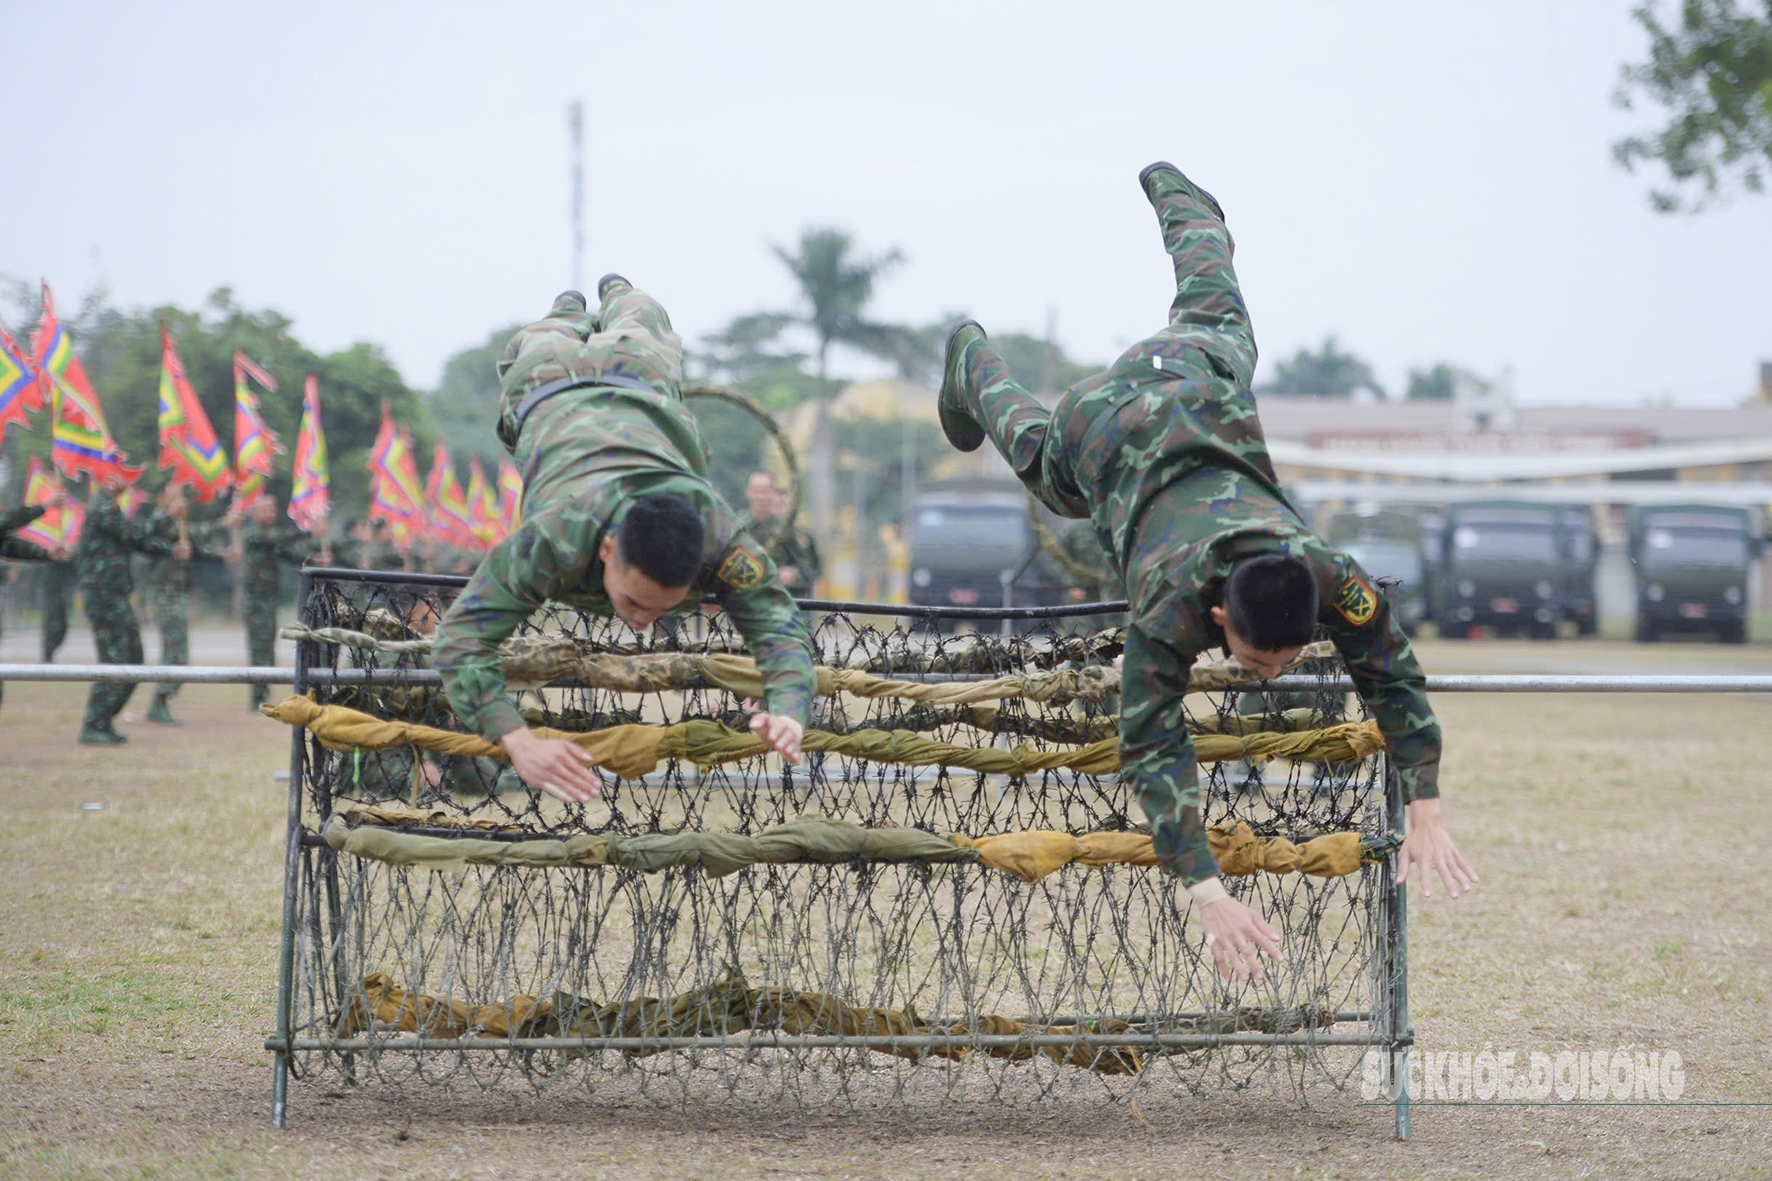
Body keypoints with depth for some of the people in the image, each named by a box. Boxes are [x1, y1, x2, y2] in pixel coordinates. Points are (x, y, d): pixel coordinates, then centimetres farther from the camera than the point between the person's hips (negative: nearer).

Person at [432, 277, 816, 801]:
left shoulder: (719, 536, -48)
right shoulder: (555, 539, -53)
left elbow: (780, 626, -46)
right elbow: (461, 639, -56)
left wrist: (786, 713, -69)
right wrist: (520, 743, -72)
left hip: (642, 394, 1)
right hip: (548, 398, -1)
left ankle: (618, 296, 72)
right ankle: (569, 315, 70)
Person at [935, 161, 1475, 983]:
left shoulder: (1329, 577, -40)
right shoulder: (1169, 607, -46)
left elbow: (1395, 681, -31)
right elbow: (1152, 751, -48)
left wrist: (1427, 821, -40)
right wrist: (1208, 898, -57)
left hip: (1205, 391, 3)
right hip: (1102, 430, -3)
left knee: (1210, 317, 36)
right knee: (1034, 444, 32)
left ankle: (1173, 194, 65)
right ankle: (973, 365, 64)